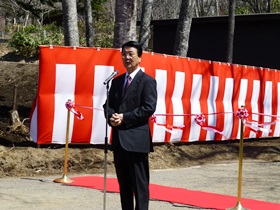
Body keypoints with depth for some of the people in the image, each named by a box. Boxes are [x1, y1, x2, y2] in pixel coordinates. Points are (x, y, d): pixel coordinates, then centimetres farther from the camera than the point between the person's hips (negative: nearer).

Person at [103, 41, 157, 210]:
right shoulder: (117, 81, 16)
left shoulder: (147, 81, -5)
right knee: (124, 183, 13)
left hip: (136, 139, -7)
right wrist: (111, 116, -8)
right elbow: (108, 104, 15)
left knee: (140, 183, -2)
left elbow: (149, 108, -14)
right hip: (118, 138, 7)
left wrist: (124, 118, -16)